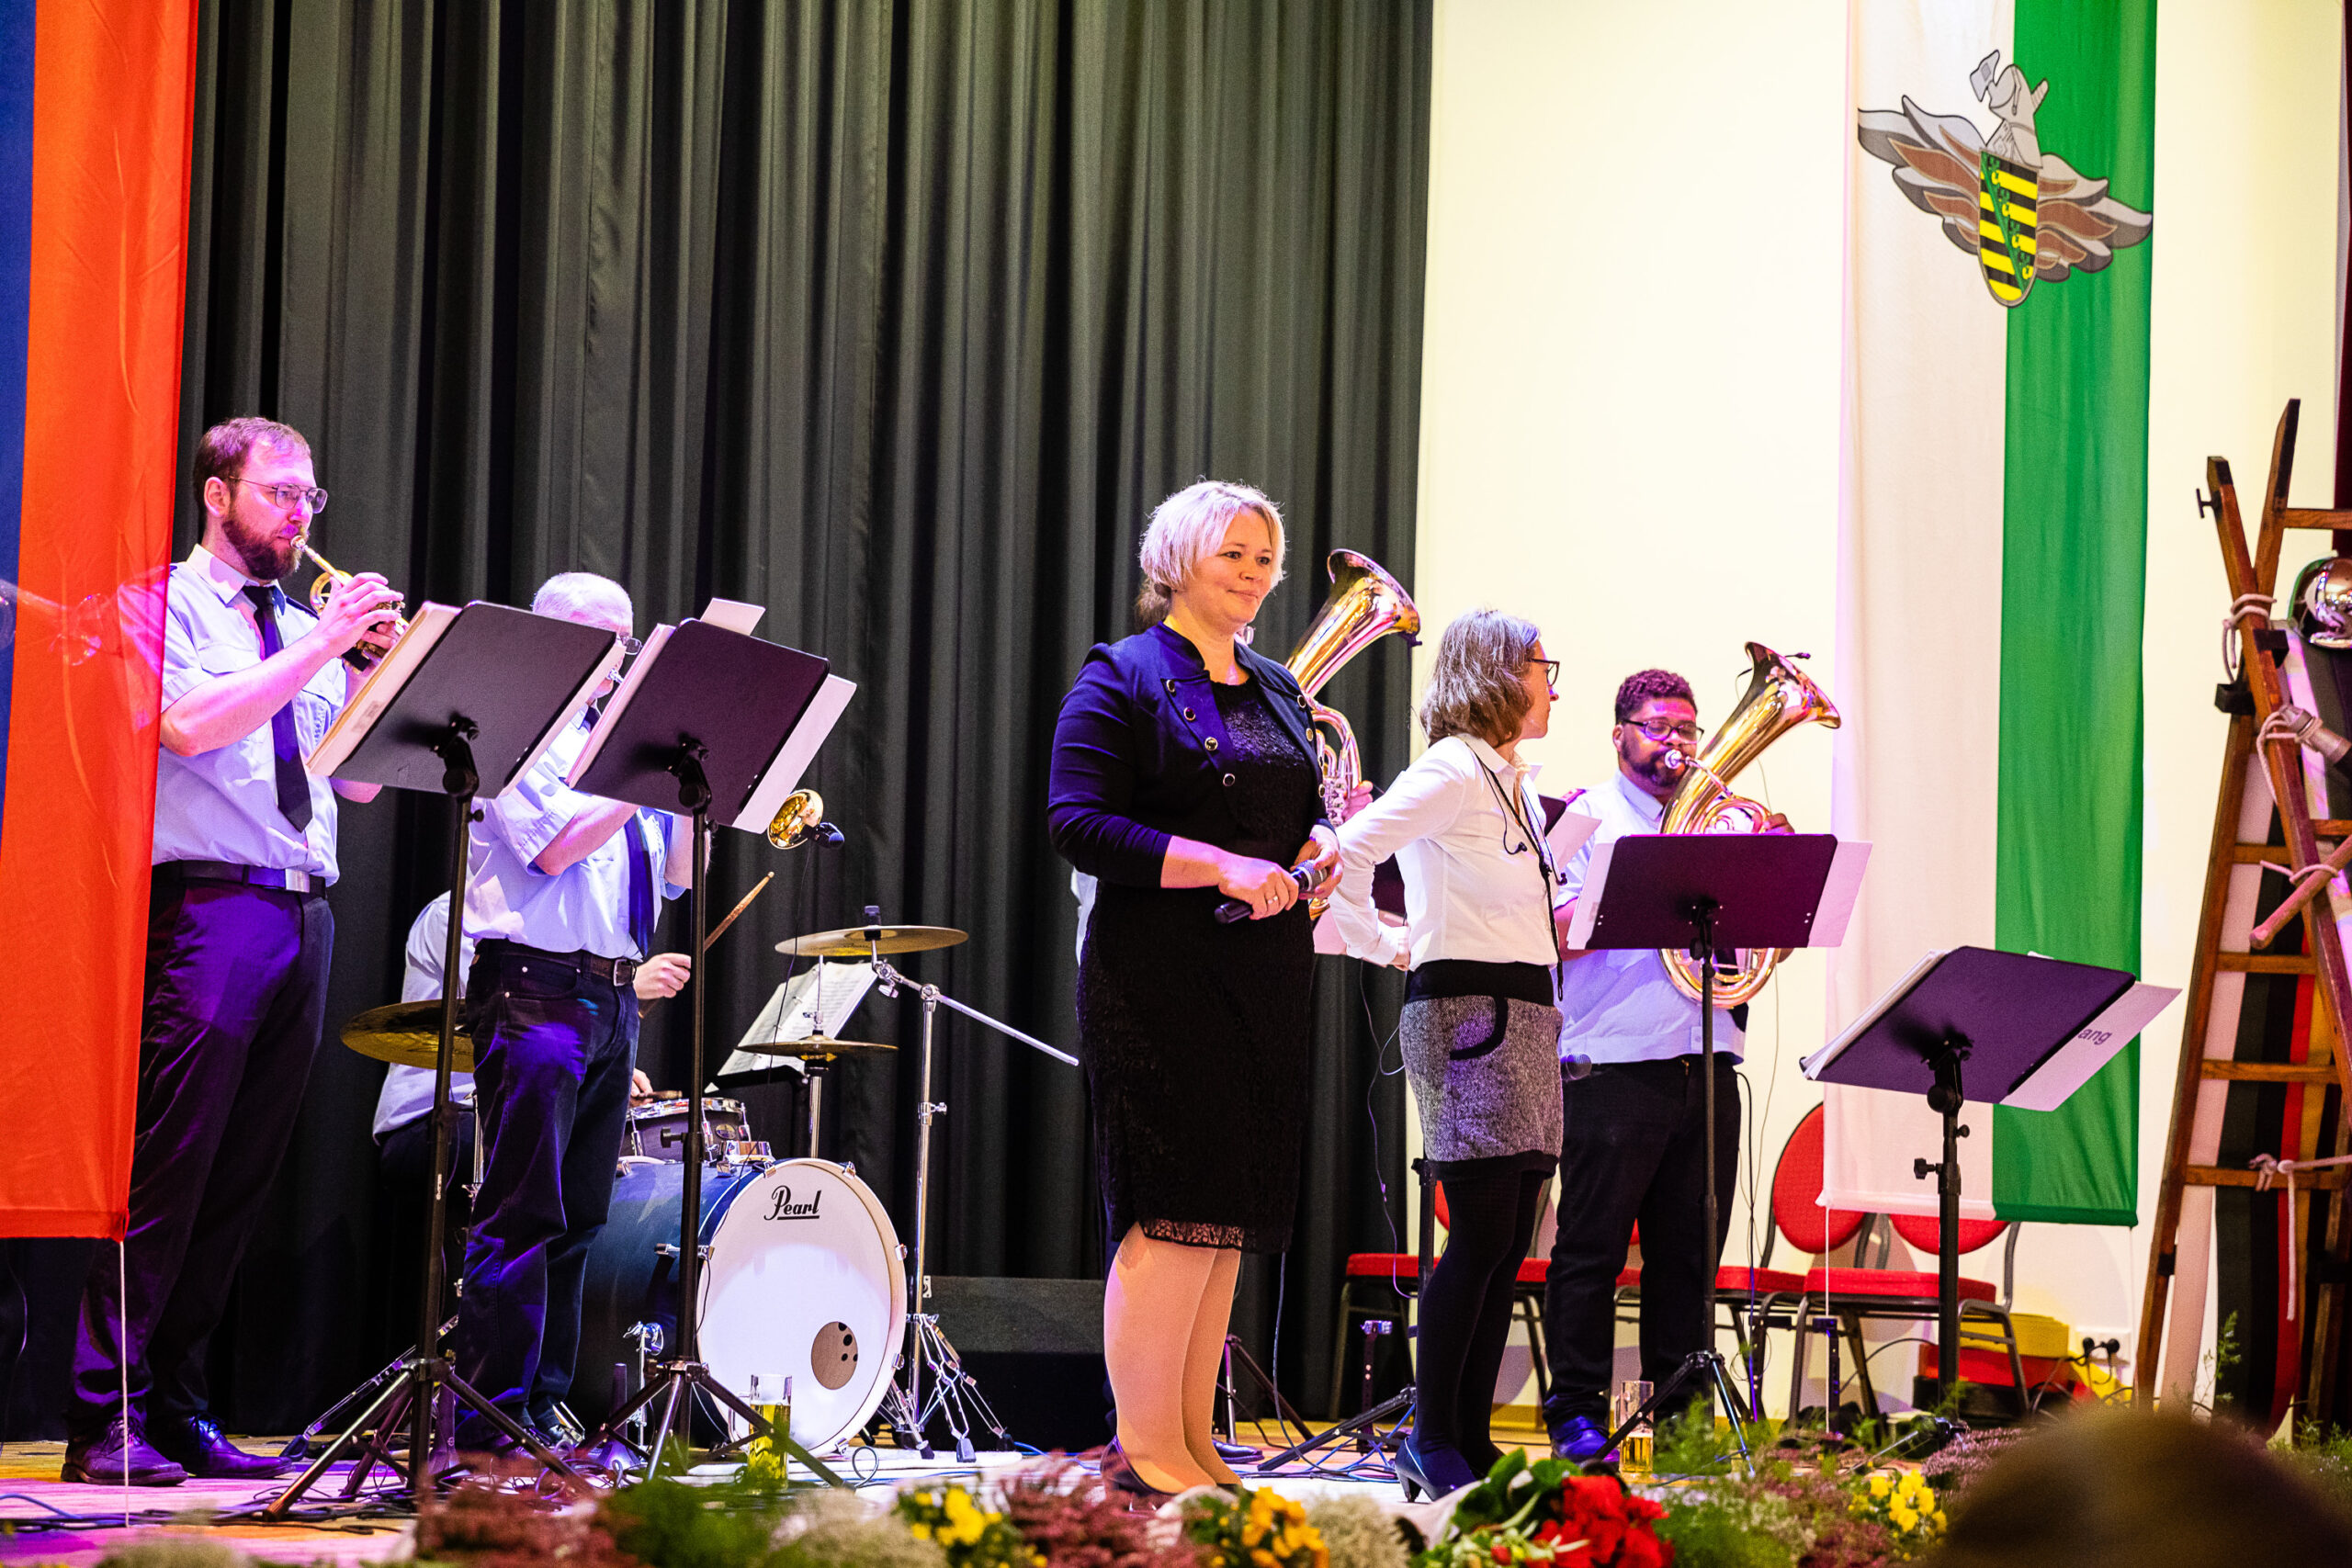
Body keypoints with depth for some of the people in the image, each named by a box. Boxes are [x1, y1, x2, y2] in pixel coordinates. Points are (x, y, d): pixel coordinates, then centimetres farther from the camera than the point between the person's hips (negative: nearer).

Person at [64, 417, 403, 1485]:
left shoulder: (308, 632, 22)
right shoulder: (168, 604, 2)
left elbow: (363, 777, 18)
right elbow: (189, 722, -15)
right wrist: (318, 650, -13)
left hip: (303, 913, 7)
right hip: (208, 905, -7)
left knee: (242, 1178, 5)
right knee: (168, 1168, -11)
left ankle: (175, 1410, 10)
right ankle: (105, 1419, -10)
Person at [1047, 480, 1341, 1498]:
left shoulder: (1276, 691, 18)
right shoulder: (1122, 679, -4)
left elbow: (1304, 807, 26)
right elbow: (1078, 823, -13)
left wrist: (1320, 842, 1)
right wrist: (1220, 866, -20)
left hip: (1265, 984, 7)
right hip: (1161, 982, -7)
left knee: (1229, 1219, 7)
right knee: (1175, 1215, -11)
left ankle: (1192, 1446, 13)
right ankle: (1143, 1455, -6)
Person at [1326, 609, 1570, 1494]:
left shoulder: (1515, 784, 20)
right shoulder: (1453, 770, -9)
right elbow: (1348, 854, -18)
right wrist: (1387, 946, -9)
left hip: (1524, 1015, 9)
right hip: (1465, 1011, -9)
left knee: (1509, 1241, 5)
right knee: (1482, 1233, -13)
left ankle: (1470, 1438, 8)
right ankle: (1431, 1441, -7)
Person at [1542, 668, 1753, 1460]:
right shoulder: (1585, 817, 5)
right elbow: (1555, 935, -7)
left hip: (1705, 1062, 5)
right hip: (1614, 1062, -5)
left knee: (1690, 1251, 6)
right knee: (1592, 1246, -4)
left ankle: (1680, 1410, 11)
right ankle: (1578, 1411, 0)